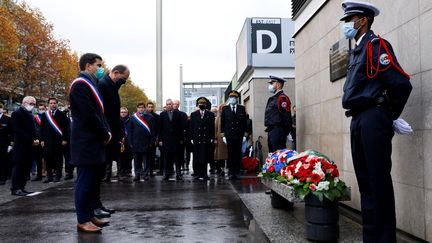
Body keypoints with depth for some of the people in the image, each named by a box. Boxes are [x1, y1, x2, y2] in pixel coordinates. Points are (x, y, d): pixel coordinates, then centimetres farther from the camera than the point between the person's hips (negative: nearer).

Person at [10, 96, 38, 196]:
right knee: (19, 166, -5)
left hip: (29, 146, 8)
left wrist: (36, 139, 2)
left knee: (27, 168, 6)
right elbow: (18, 131, -14)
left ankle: (21, 188, 11)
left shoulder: (30, 115, 19)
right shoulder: (17, 113, -5)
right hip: (20, 146, -7)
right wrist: (31, 140, -16)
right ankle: (15, 189, 1)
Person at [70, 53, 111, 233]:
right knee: (85, 180, -5)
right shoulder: (80, 84, -11)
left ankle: (90, 215, 21)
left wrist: (107, 132, 5)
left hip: (94, 142, 10)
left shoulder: (90, 84, 20)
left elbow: (99, 112, 19)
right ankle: (83, 221, 2)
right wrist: (105, 134, -10)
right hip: (86, 143, -10)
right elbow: (89, 115, -19)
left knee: (93, 180, 13)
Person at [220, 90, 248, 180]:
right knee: (230, 154, -2)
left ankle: (236, 171, 4)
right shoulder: (225, 109, 11)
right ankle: (231, 172, 1)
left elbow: (244, 122, 9)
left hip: (239, 136, 1)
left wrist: (245, 134, 2)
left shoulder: (242, 108, 12)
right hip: (229, 135, 0)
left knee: (238, 154, -2)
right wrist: (223, 135, 1)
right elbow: (222, 122, 8)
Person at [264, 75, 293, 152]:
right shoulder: (272, 98, 19)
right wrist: (269, 128, 18)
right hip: (271, 131, 10)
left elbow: (287, 117, -17)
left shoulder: (282, 98, -10)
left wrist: (285, 132, -17)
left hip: (277, 131, -10)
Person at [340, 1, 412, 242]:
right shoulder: (357, 51, 20)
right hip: (358, 120, 9)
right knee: (365, 180, 12)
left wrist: (389, 116, -3)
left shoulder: (376, 45, -6)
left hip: (372, 120, -9)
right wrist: (358, 117, 13)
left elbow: (402, 84, -14)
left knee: (378, 181, -6)